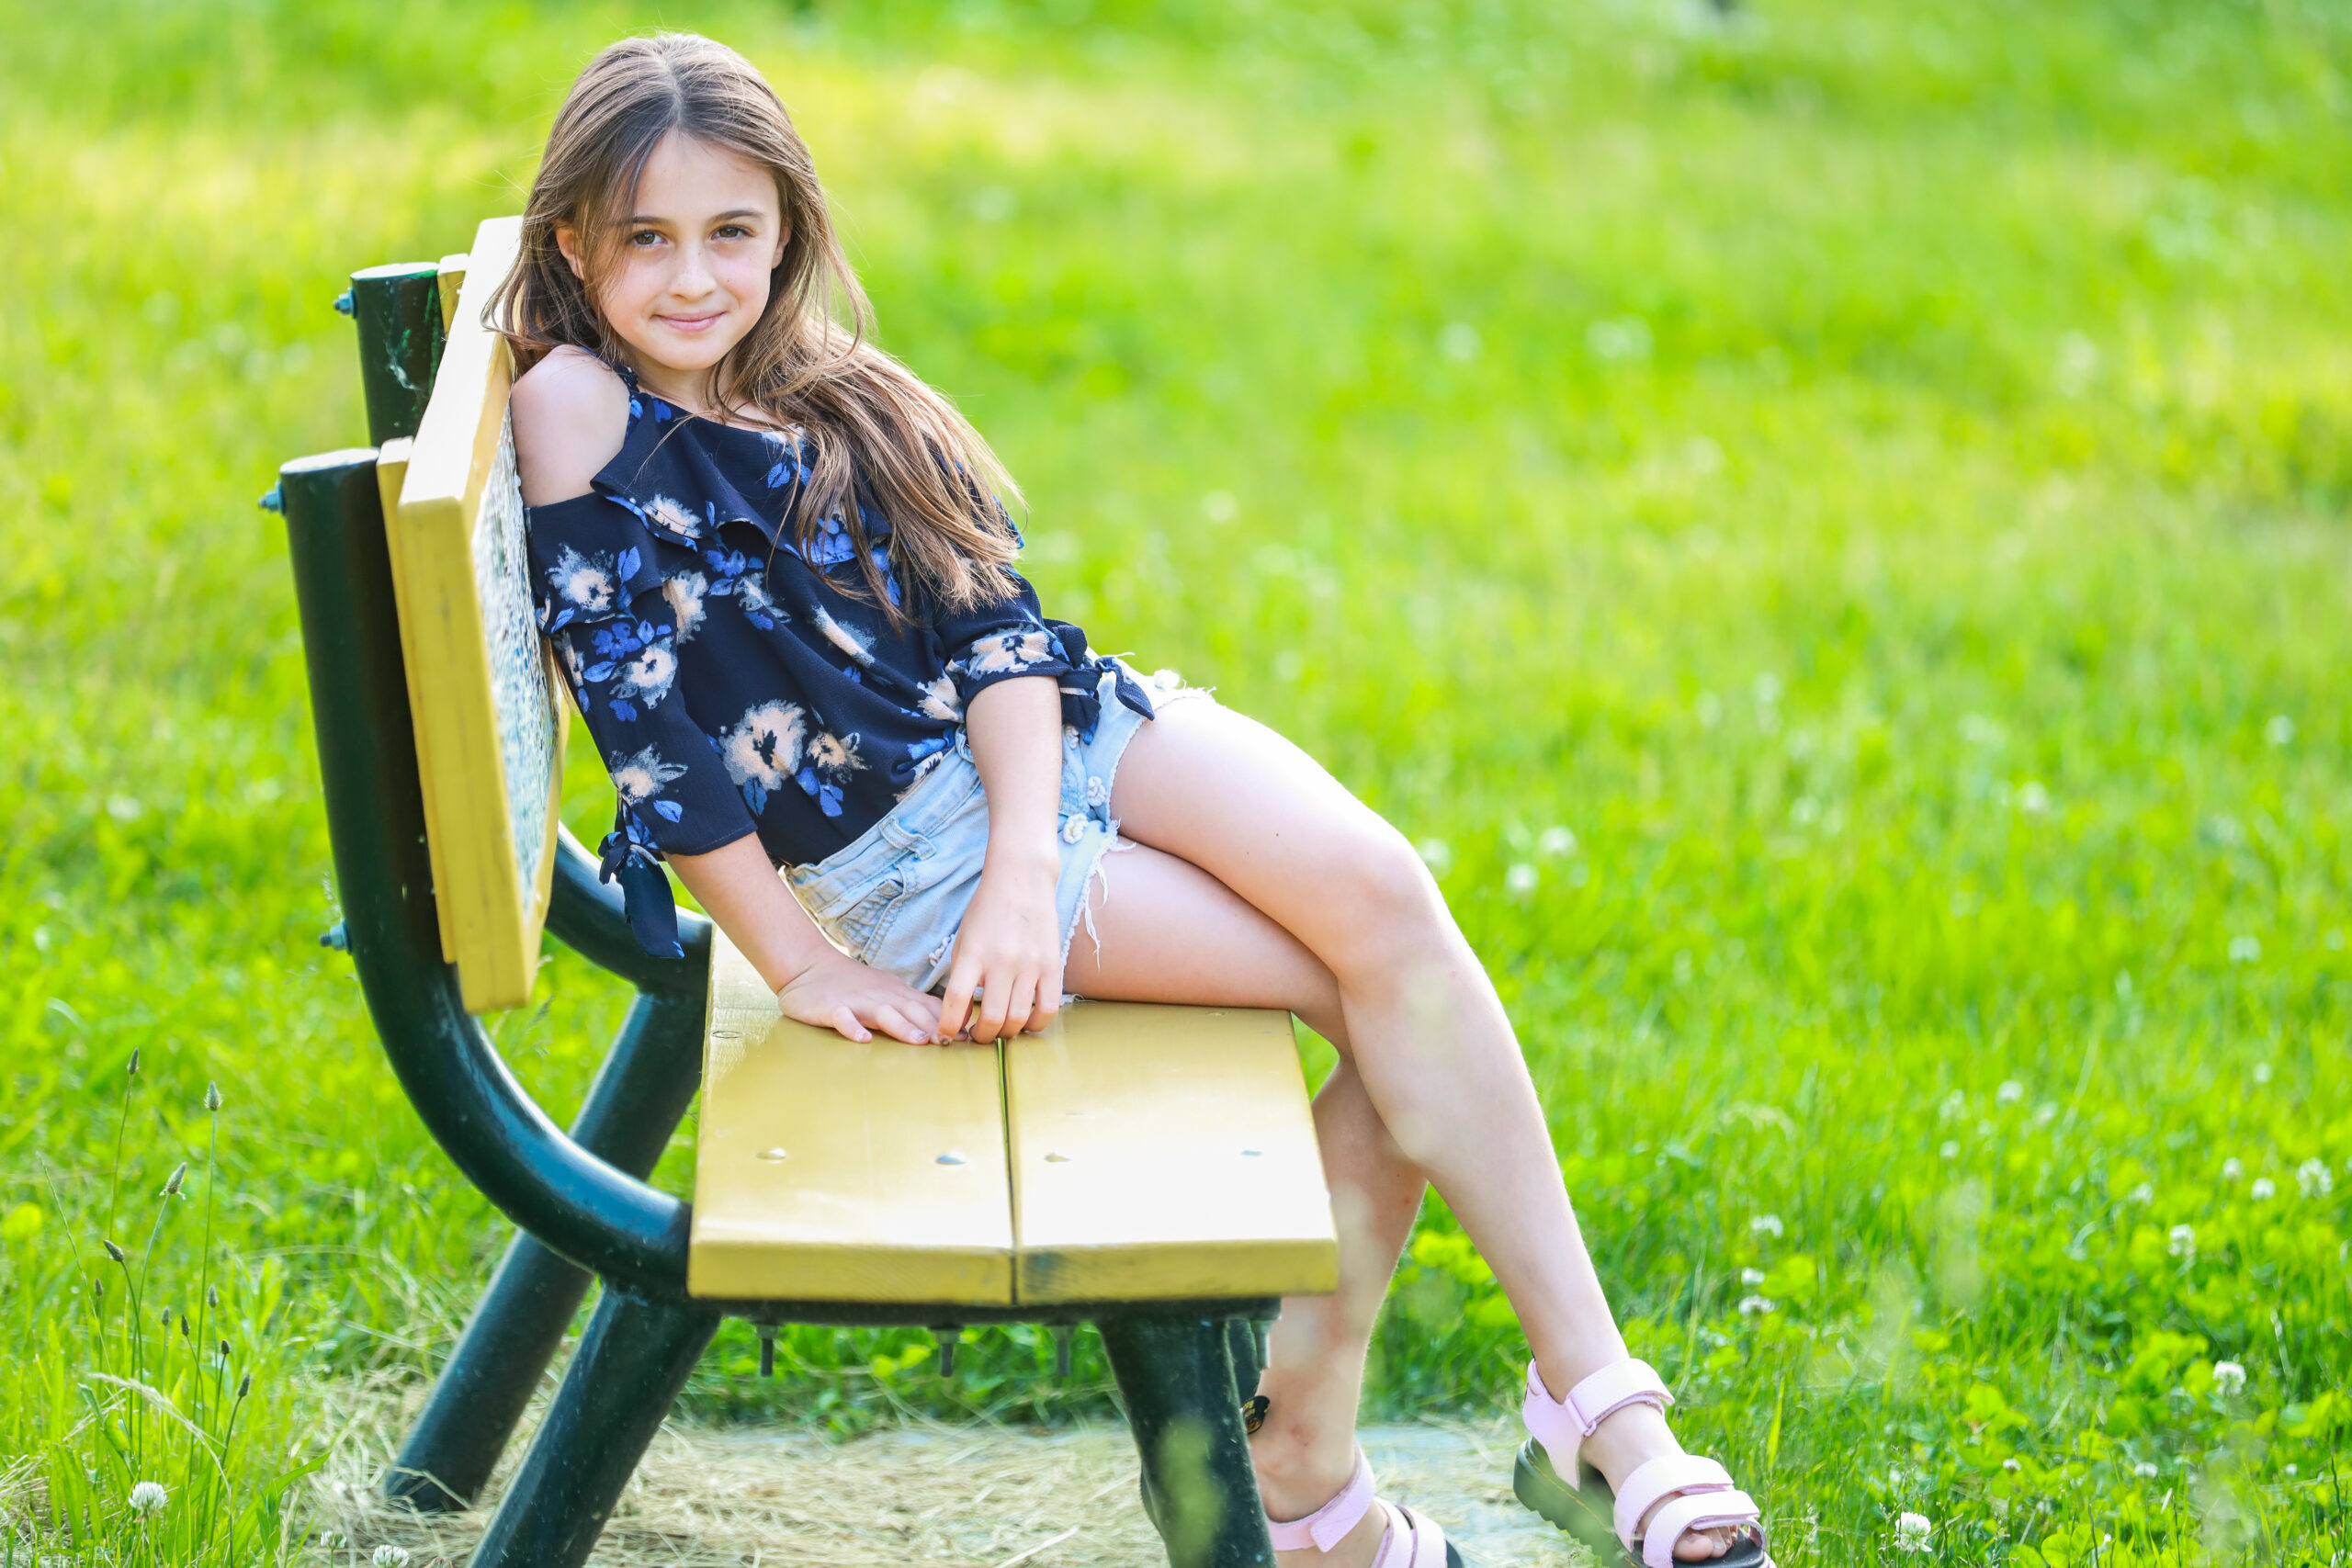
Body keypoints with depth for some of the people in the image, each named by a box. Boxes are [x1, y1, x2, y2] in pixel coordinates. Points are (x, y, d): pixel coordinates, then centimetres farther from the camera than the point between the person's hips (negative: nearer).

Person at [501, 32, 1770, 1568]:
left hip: (1039, 733, 6)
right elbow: (644, 722, -12)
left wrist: (1025, 863, -16)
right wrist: (797, 967, -13)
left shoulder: (837, 397, 12)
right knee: (1392, 985, -16)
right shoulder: (582, 410, -8)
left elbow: (991, 620, 1)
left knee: (1383, 896, -21)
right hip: (891, 836, -6)